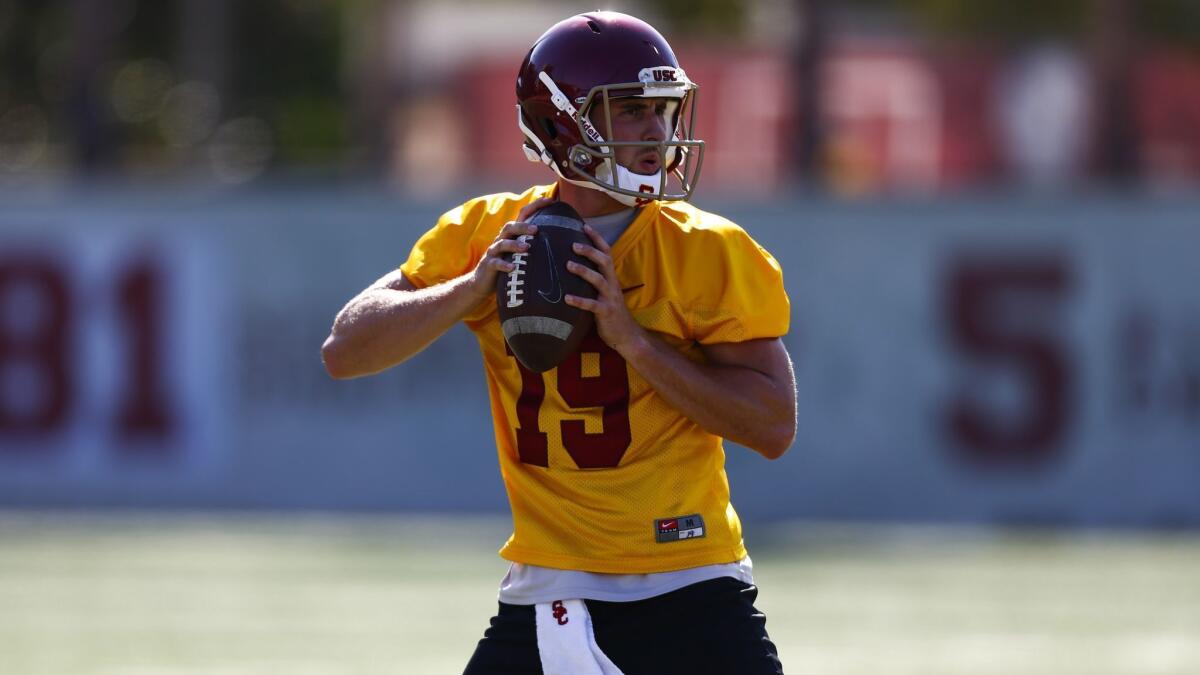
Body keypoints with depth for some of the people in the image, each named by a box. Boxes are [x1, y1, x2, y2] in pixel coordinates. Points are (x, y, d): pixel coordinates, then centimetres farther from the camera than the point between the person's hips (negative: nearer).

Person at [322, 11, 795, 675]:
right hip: (546, 598, 2)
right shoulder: (482, 235, 5)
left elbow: (774, 426, -9)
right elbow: (344, 352, 1)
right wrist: (473, 289, -14)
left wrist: (632, 338, -18)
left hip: (691, 595, -2)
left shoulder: (711, 252, -3)